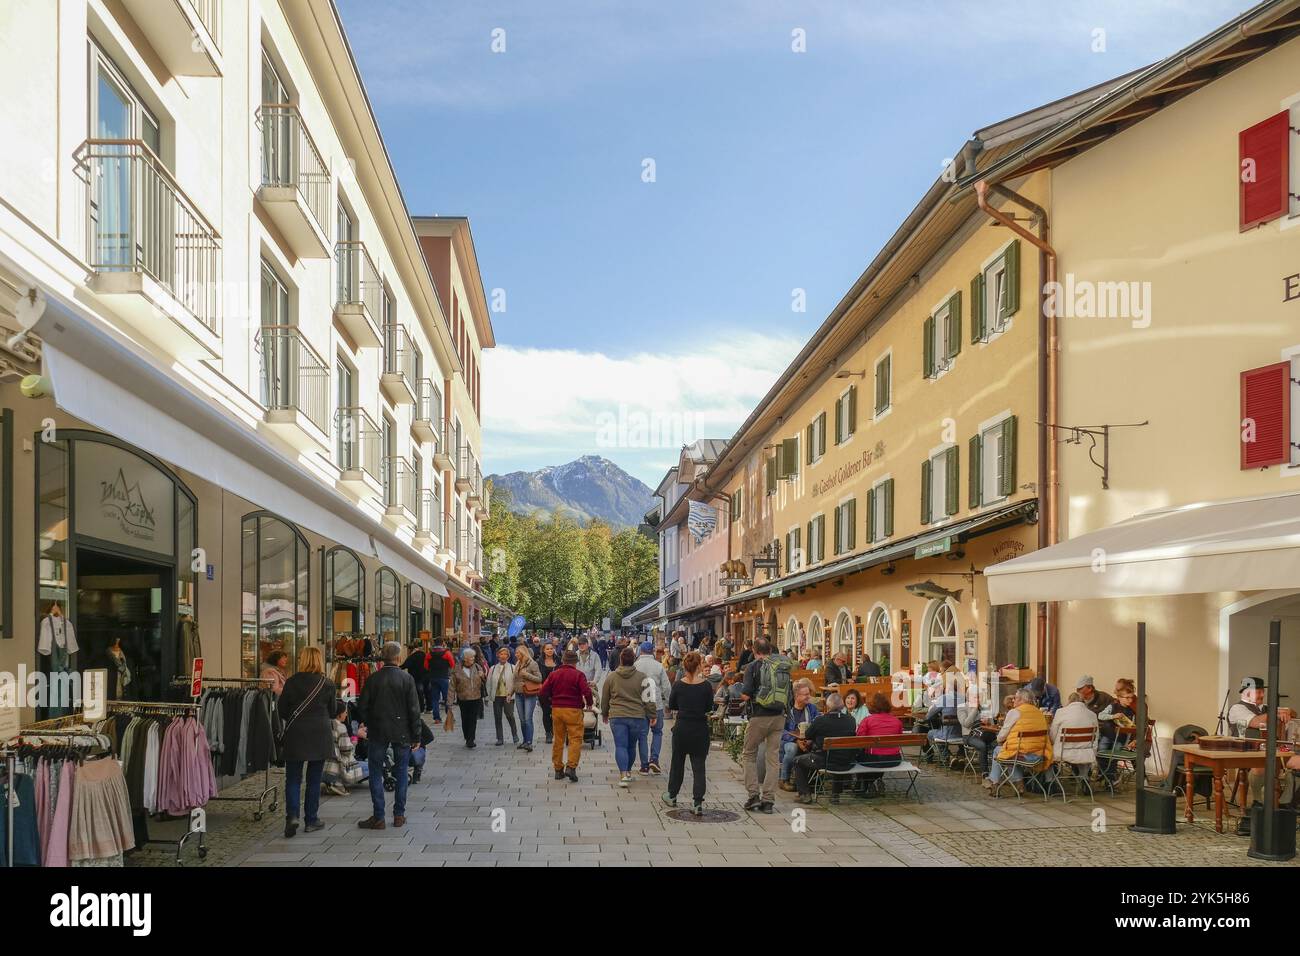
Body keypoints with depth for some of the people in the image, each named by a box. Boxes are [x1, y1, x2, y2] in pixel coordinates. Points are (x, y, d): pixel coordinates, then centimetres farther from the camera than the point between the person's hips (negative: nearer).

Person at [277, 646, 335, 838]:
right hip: (320, 736, 1)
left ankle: (292, 815, -12)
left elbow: (281, 710, 0)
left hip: (295, 735, 0)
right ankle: (311, 820, 13)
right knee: (314, 779, 9)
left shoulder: (291, 683, -6)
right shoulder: (327, 684, -4)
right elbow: (332, 712, 5)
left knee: (293, 778, 6)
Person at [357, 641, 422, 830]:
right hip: (401, 732, 0)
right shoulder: (407, 679, -8)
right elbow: (414, 710, -7)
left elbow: (363, 706, 0)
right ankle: (399, 815, 14)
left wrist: (366, 726, 14)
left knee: (376, 774, 7)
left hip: (377, 733, 0)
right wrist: (416, 735, 0)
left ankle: (378, 817, 5)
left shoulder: (373, 679, -5)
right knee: (401, 773, 11)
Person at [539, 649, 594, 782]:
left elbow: (543, 693, 5)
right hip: (573, 710, -4)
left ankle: (558, 769, 15)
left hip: (556, 710, 4)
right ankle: (571, 767, -17)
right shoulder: (578, 675, -5)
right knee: (575, 739, -2)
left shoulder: (554, 674, 7)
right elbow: (587, 692, -14)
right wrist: (589, 703, 5)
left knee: (558, 740, 12)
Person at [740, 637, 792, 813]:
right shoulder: (783, 666, 6)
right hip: (779, 716, 4)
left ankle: (753, 794, 7)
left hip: (759, 716, -4)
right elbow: (790, 695, 8)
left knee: (750, 755, 13)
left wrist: (744, 696, 7)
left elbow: (746, 695, -14)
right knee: (773, 758, 7)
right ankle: (767, 799, 6)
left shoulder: (753, 667, -7)